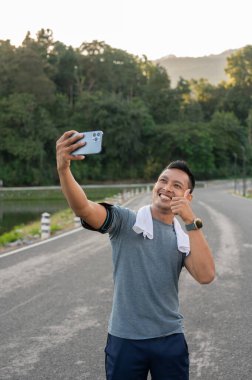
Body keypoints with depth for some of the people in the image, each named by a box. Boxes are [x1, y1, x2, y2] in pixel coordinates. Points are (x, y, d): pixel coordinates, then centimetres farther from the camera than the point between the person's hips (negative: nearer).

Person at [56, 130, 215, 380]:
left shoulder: (185, 237, 6)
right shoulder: (124, 221, -4)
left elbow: (205, 276, -11)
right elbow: (82, 207, -20)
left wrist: (191, 222, -15)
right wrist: (63, 168, -37)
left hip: (170, 340, 3)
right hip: (125, 339, -2)